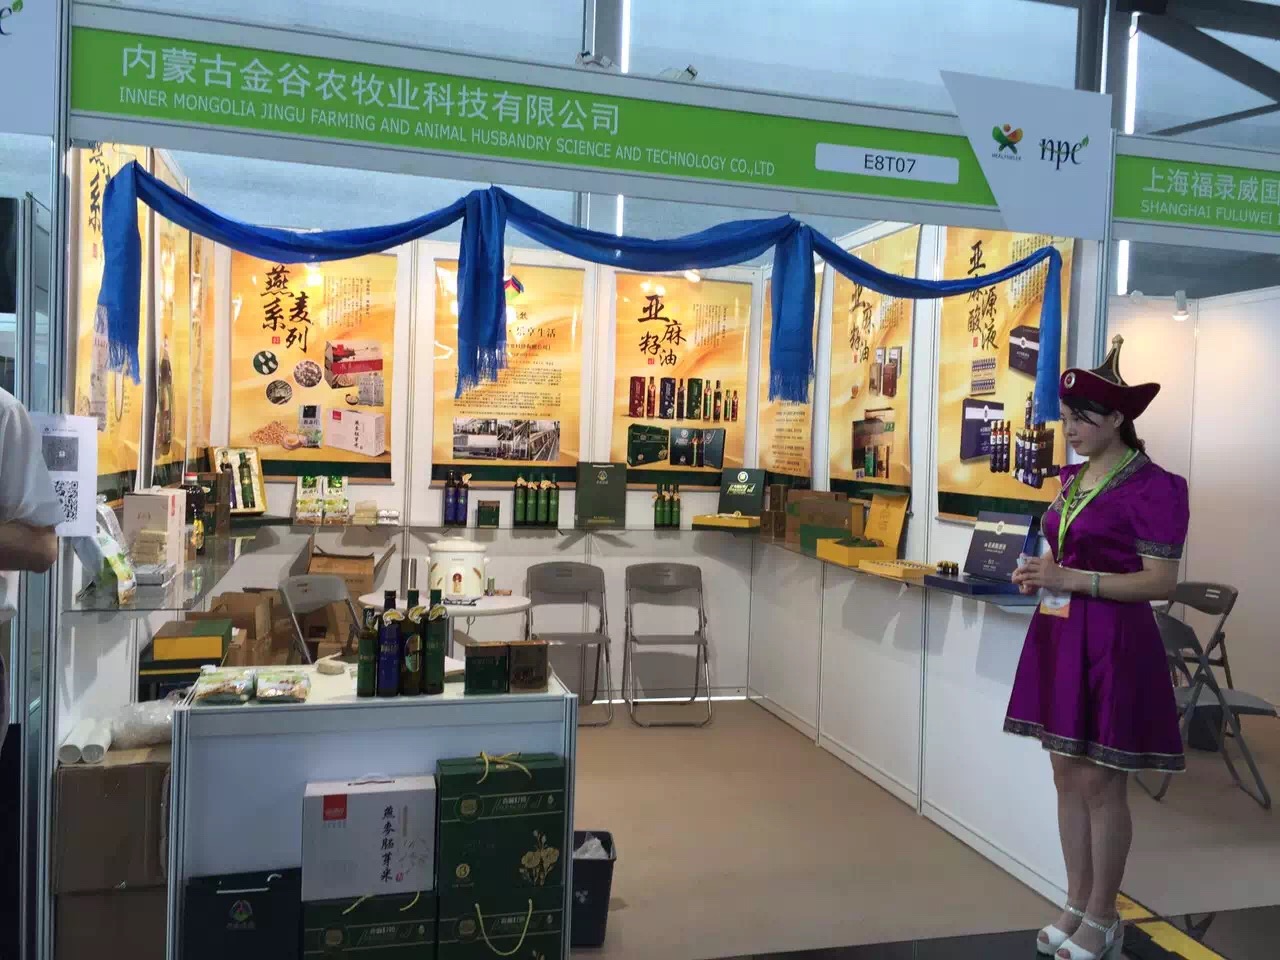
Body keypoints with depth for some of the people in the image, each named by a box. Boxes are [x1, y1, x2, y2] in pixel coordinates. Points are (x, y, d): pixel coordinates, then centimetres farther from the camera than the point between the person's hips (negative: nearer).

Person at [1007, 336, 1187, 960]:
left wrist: (1072, 580, -22)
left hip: (1112, 642, -8)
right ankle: (1076, 906, 27)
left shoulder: (1152, 487, -13)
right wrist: (1040, 574, 2)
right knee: (1067, 775, 13)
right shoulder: (1072, 479, 11)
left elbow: (1161, 582, -16)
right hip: (1059, 636, 8)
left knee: (1100, 783, 2)